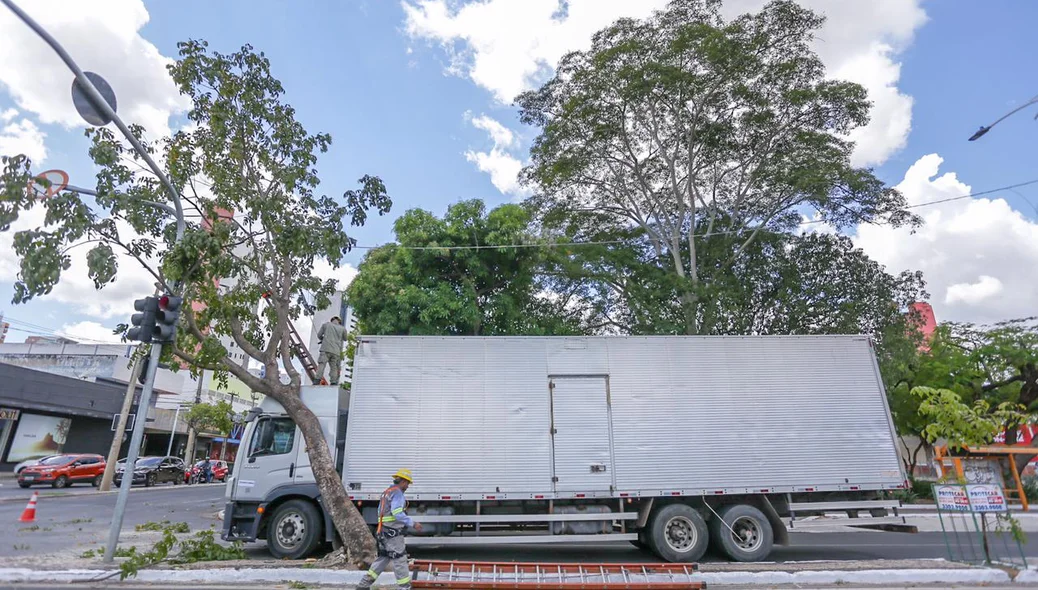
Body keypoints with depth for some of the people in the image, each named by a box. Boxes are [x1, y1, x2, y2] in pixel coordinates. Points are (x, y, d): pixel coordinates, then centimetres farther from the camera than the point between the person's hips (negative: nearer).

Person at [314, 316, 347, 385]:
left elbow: (319, 335, 18)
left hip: (326, 349, -1)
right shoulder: (343, 329, 15)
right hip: (336, 351, 2)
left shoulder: (326, 324, 14)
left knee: (321, 364, -7)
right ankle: (333, 382, -6)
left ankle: (318, 379, -22)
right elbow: (345, 339, 28)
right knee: (334, 367, 4)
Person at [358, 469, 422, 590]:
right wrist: (412, 524, -25)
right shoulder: (397, 492, -14)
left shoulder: (387, 492, 17)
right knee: (400, 559, -3)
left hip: (384, 530, 10)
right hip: (393, 532, -10)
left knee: (383, 558, 17)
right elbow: (397, 513, -25)